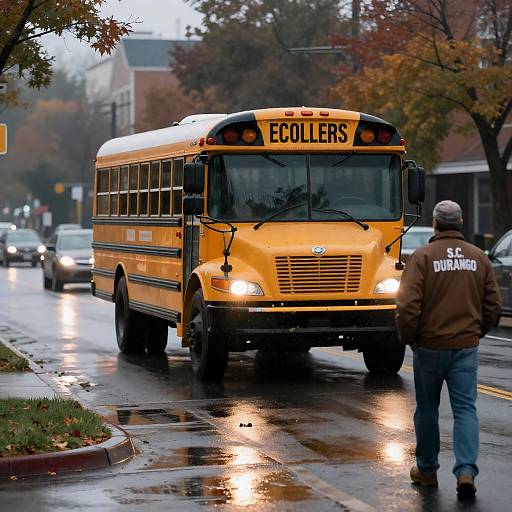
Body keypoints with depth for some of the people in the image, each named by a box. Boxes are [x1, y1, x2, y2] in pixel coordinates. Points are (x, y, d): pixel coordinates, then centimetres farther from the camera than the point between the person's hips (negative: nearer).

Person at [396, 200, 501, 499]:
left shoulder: (423, 256, -9)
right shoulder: (479, 258, 3)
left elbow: (408, 305, -14)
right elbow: (494, 306, 5)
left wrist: (408, 338, 1)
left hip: (429, 346, -2)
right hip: (466, 347, 2)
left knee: (427, 409, 13)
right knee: (465, 408, 2)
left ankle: (427, 469, 24)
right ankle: (466, 471, -13)